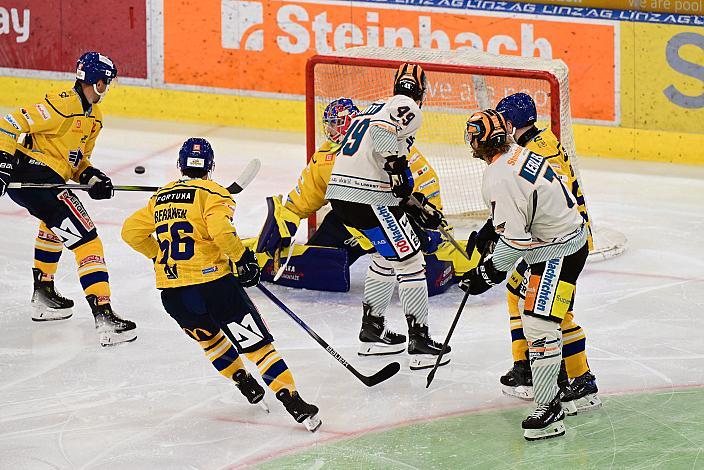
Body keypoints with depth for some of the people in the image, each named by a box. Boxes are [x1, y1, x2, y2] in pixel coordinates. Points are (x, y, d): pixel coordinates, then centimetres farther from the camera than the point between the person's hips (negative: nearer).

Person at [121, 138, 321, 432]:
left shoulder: (160, 197, 16)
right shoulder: (212, 193, -2)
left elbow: (131, 232, 20)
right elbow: (221, 231, -19)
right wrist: (244, 258, -8)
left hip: (172, 293, 5)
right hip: (212, 283, -5)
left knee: (209, 338, 32)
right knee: (256, 341, -2)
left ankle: (244, 382, 33)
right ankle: (293, 401, -10)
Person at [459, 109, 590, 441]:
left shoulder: (499, 177, -24)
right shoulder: (518, 153, 6)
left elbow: (514, 239, -25)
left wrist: (488, 273, -14)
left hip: (558, 250, -11)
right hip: (572, 235, 11)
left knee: (539, 324, -16)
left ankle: (549, 409, -18)